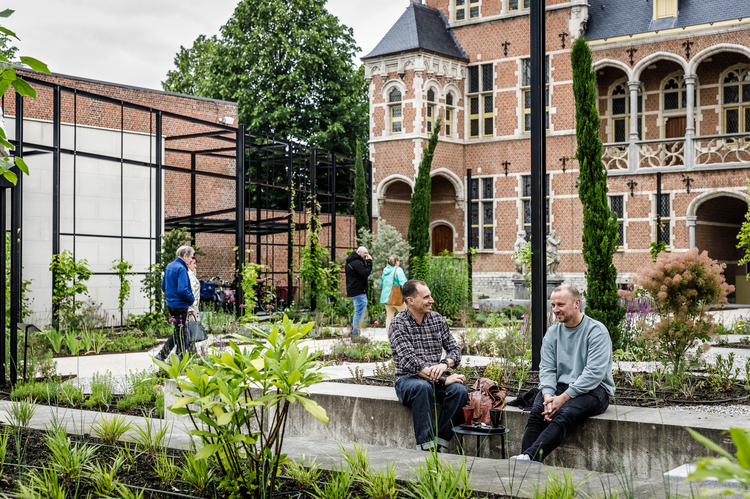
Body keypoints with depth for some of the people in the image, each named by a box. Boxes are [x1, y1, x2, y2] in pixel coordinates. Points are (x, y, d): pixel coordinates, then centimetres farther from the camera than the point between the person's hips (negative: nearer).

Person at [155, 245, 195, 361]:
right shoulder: (181, 269, -19)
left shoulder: (169, 266, 11)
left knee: (179, 331, 16)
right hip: (180, 305, -9)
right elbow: (182, 290, -26)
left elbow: (163, 286, 18)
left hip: (170, 303, 9)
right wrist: (192, 299, -12)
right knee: (179, 332, 0)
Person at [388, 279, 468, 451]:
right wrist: (443, 380, -25)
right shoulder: (398, 324, -6)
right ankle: (426, 446, -38)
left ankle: (440, 443, -26)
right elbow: (409, 361, -17)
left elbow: (455, 349, 10)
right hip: (408, 380, -4)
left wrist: (445, 364, -15)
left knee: (459, 390, -27)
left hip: (437, 380, 4)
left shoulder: (438, 319, 12)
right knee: (422, 387, -38)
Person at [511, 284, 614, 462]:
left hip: (593, 390, -5)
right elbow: (547, 368, 6)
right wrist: (548, 396, -15)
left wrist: (564, 397, -21)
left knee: (564, 414, -34)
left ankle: (529, 457, -48)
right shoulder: (552, 333, 13)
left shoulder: (596, 331, -7)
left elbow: (594, 373, -15)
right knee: (537, 412, -25)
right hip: (560, 386, 5)